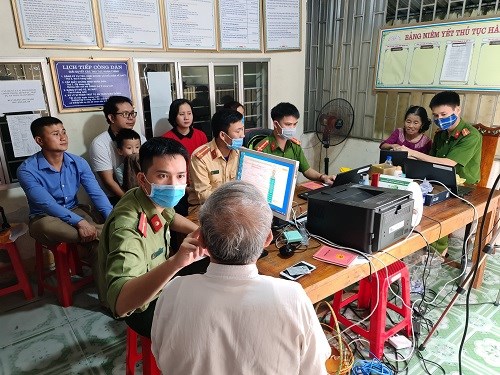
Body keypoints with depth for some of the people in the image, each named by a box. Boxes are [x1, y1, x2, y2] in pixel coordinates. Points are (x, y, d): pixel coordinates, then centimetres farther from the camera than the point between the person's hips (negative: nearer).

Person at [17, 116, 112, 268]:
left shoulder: (78, 163, -4)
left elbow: (97, 194, -12)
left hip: (75, 210, 4)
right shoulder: (27, 170, -17)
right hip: (45, 218, -3)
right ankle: (98, 236, -25)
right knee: (48, 225, -40)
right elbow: (47, 204, -27)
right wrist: (79, 222, -39)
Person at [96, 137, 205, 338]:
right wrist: (175, 262, -63)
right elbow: (120, 303, -50)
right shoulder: (128, 228, -38)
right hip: (142, 308, -8)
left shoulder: (153, 199, -13)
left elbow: (170, 216, 12)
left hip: (156, 285, 8)